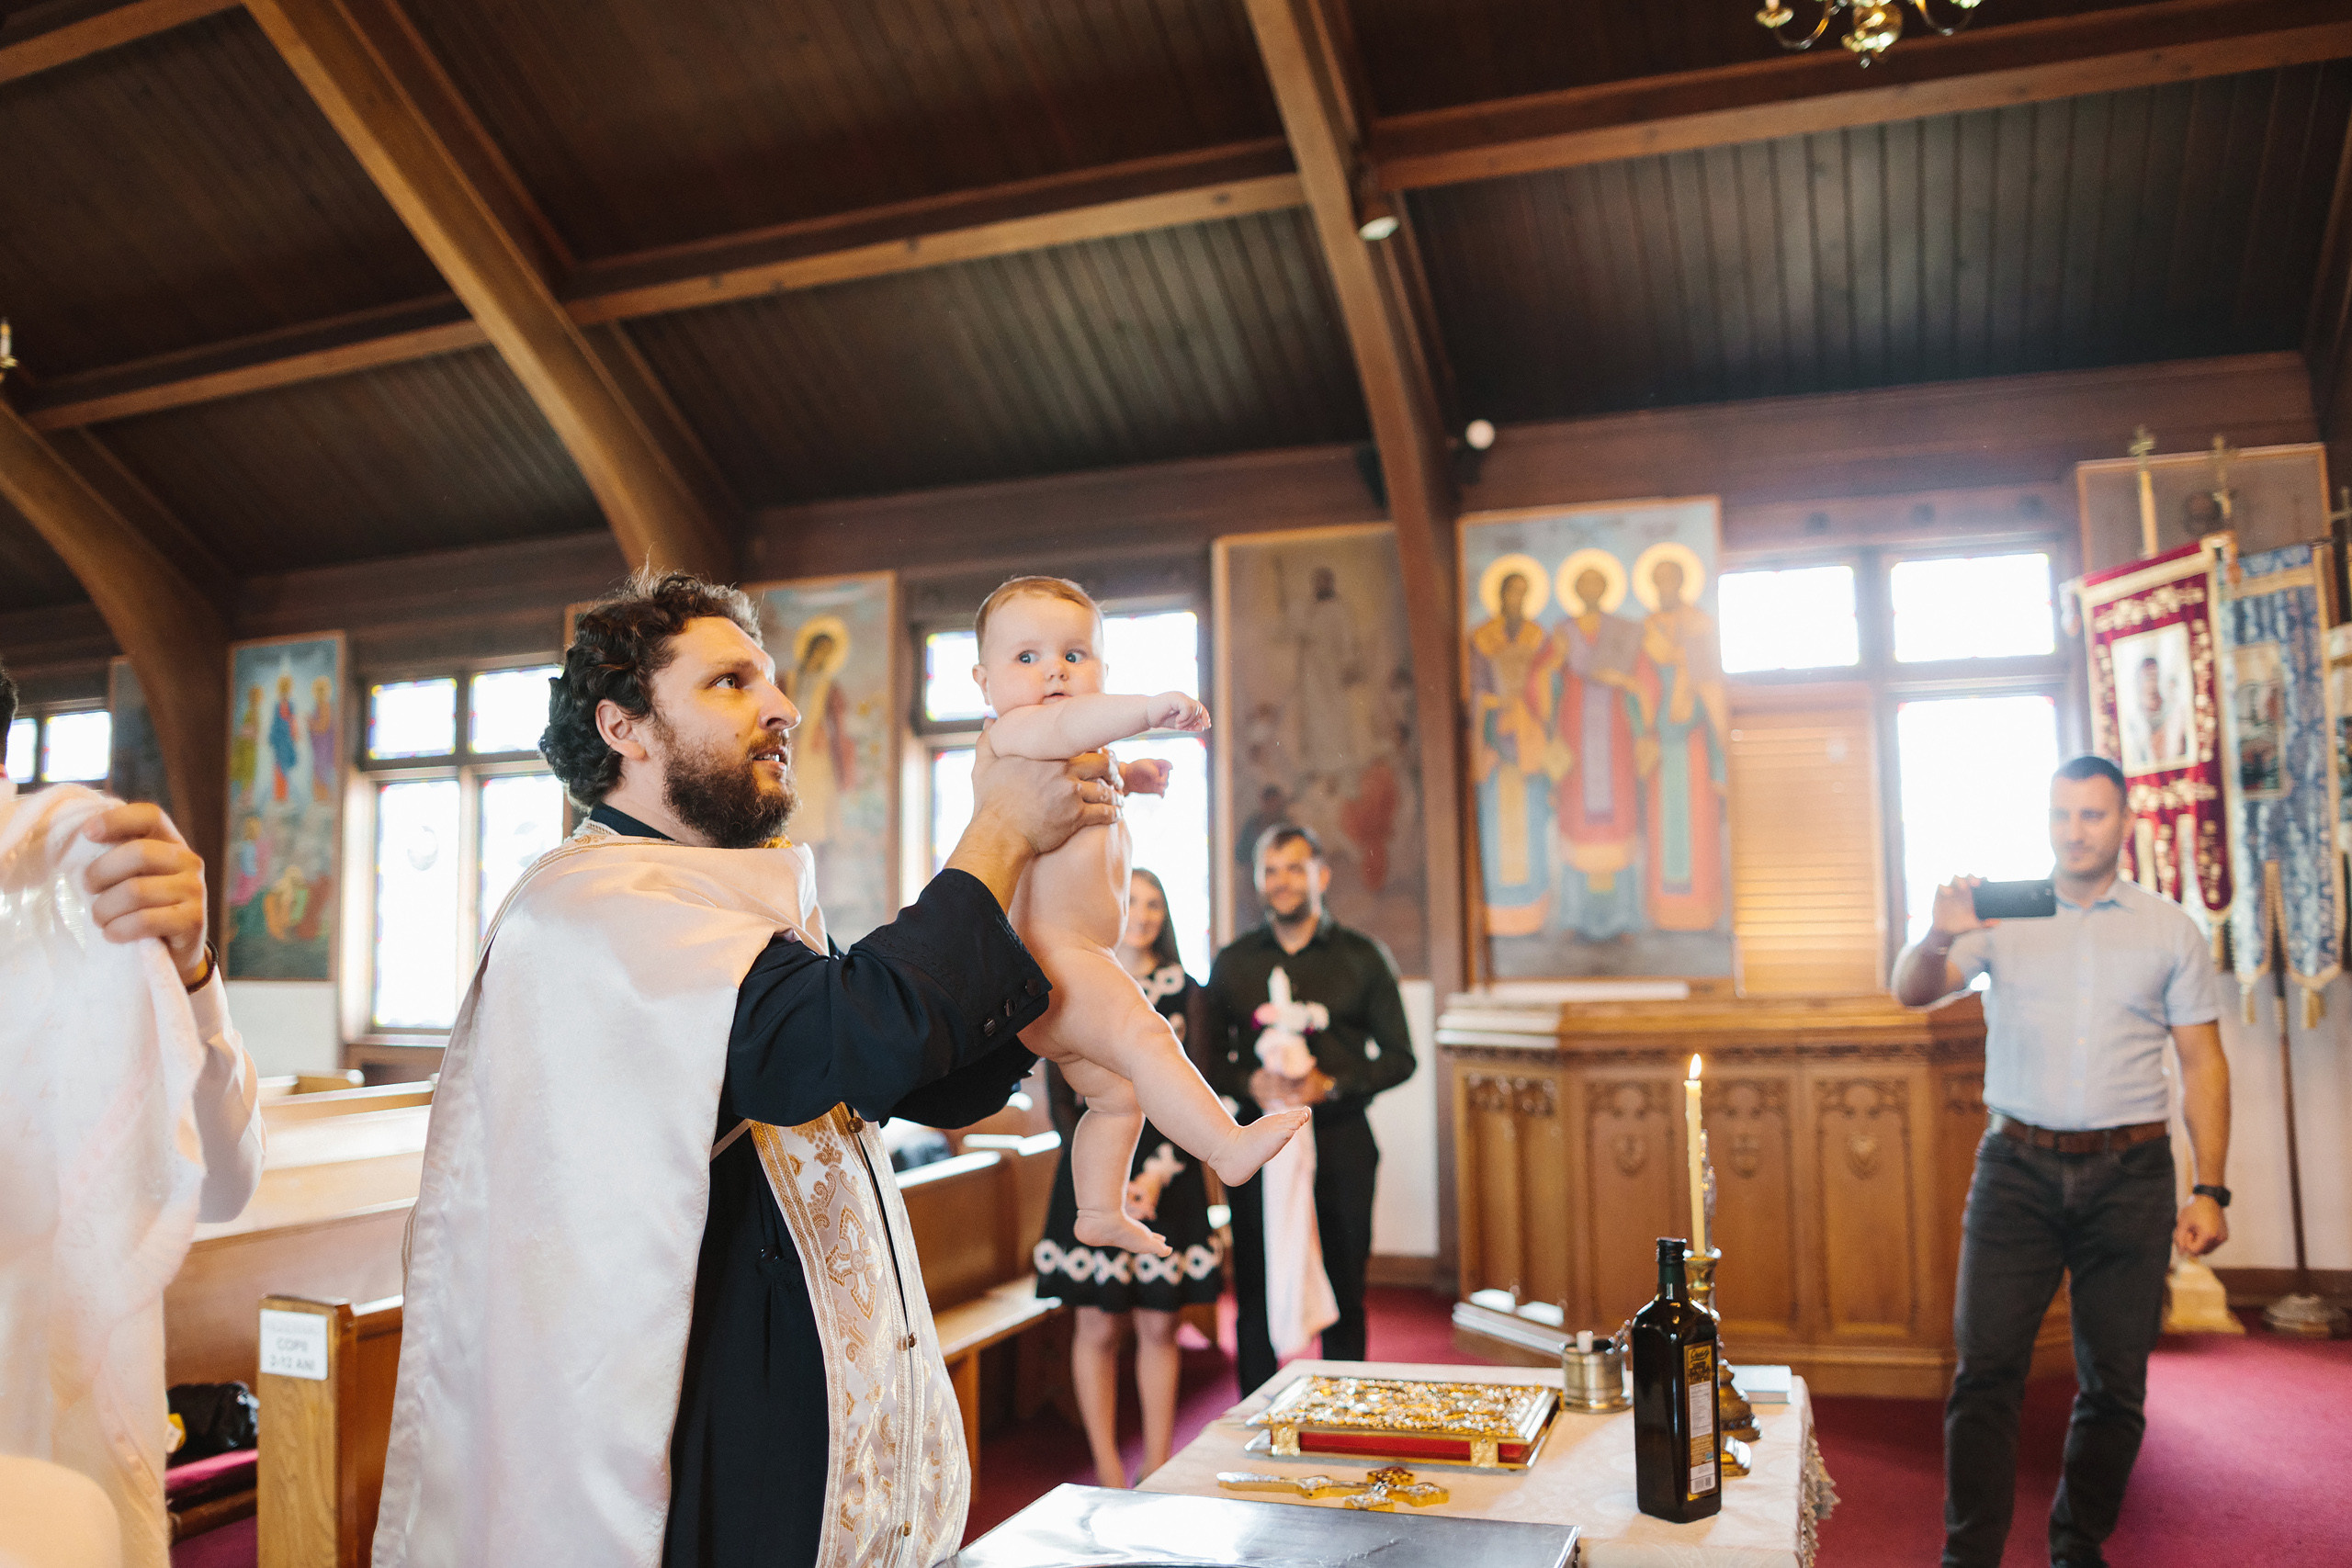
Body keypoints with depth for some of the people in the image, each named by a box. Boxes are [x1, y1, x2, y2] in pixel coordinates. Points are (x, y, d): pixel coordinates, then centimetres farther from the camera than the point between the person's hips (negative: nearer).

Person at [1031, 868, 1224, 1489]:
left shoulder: (1182, 989, 5)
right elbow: (1059, 1095, 0)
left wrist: (1160, 1172, -10)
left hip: (1168, 1175, 1)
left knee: (1159, 1326, 5)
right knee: (1098, 1326, 2)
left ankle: (1158, 1474, 15)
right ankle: (1109, 1474, 13)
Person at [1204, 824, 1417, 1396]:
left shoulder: (1362, 957, 6)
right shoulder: (1232, 962, 10)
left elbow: (1399, 1057, 3)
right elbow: (1209, 1058, 10)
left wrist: (1330, 1085, -12)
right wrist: (1250, 1084, -11)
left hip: (1340, 1141, -1)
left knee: (1343, 1294, 4)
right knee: (1254, 1295, 4)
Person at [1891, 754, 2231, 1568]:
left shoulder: (2171, 929, 7)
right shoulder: (2004, 916, 5)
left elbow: (2203, 1062, 7)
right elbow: (1912, 992, -6)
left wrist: (2210, 1190, 0)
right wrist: (1939, 937, -29)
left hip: (2128, 1174, 1)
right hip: (2019, 1170, -1)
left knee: (2114, 1383, 8)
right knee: (1986, 1369, -5)